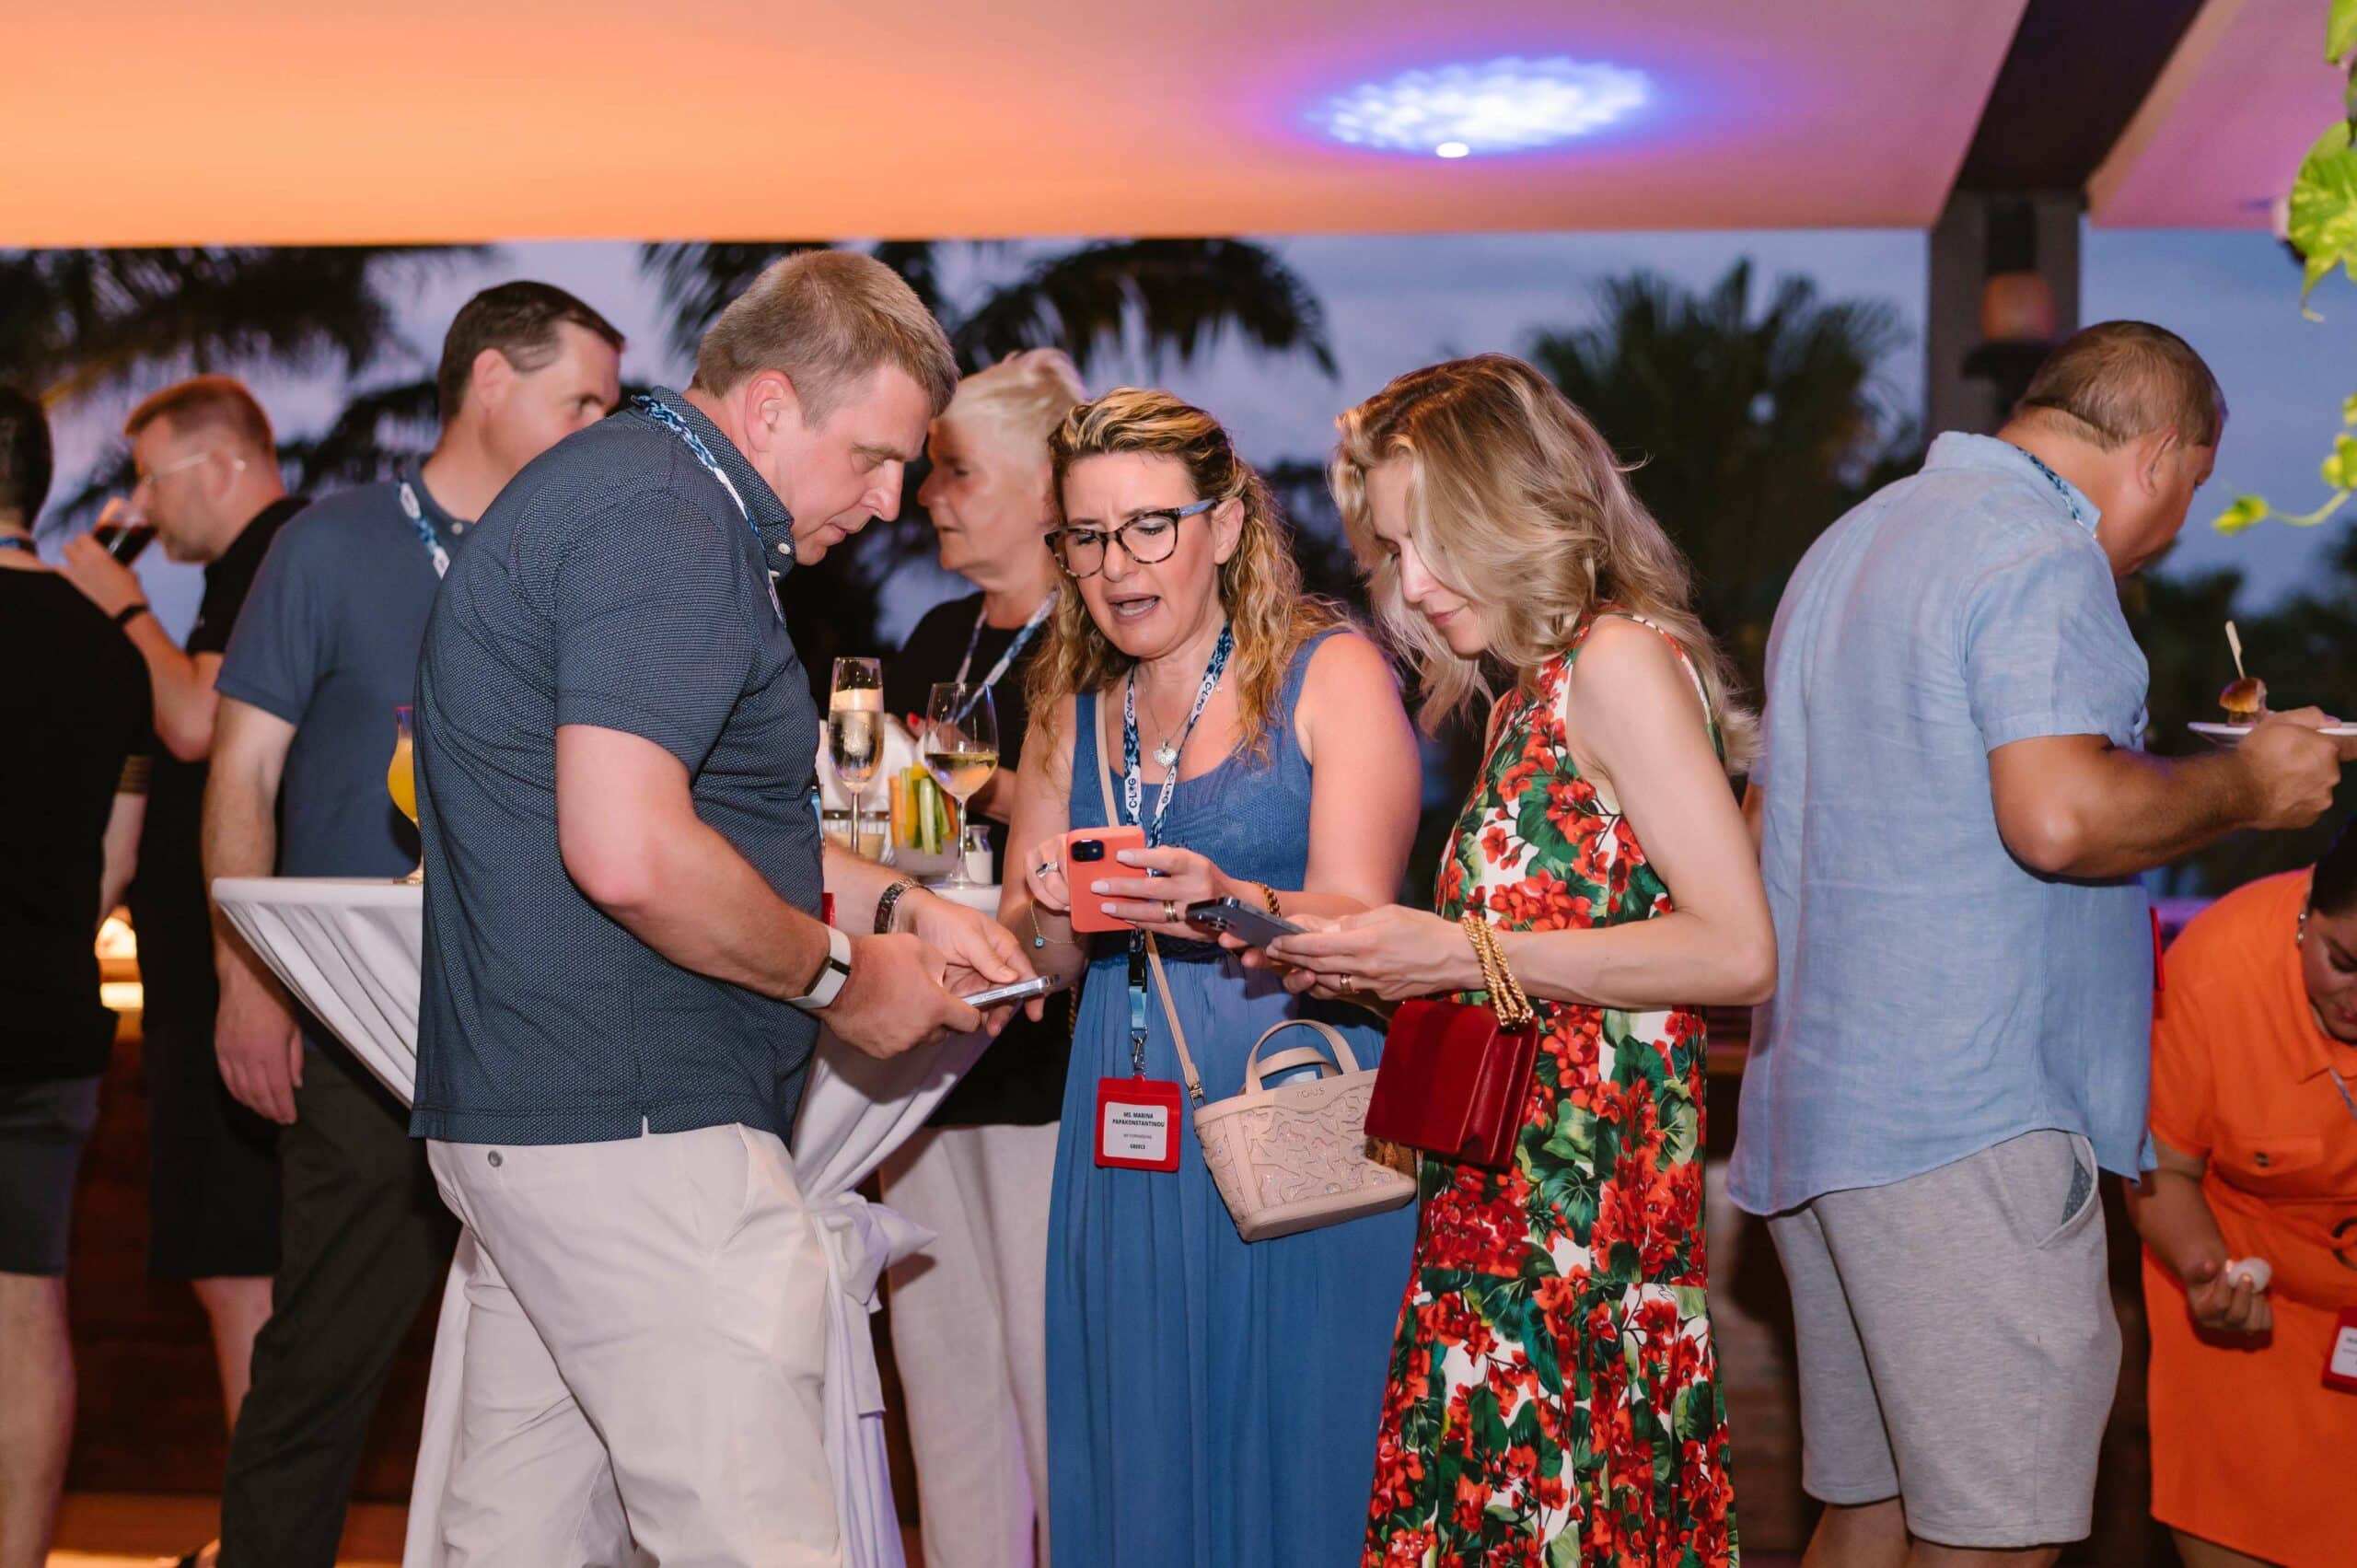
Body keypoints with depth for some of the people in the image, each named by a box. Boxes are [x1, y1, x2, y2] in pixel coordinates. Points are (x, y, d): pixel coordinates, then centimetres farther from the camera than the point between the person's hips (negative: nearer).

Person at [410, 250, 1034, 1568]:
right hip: (638, 1125, -11)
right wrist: (842, 975, -12)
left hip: (529, 1107, 11)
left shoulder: (619, 489, 19)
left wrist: (895, 904, 16)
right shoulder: (665, 520, -15)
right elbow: (629, 854, -27)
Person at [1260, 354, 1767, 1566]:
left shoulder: (1619, 659, -8)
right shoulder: (1531, 692, 17)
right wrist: (1388, 966, 8)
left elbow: (1737, 953, -16)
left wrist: (1461, 954, -15)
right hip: (1506, 1193, 8)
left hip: (1576, 1196, -8)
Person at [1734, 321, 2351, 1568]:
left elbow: (1769, 816, 29)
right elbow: (2060, 815, -23)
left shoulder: (1853, 542, 22)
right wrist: (2249, 784, -7)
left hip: (1817, 1094, 10)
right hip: (1965, 1116, -10)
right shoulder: (2044, 555, -9)